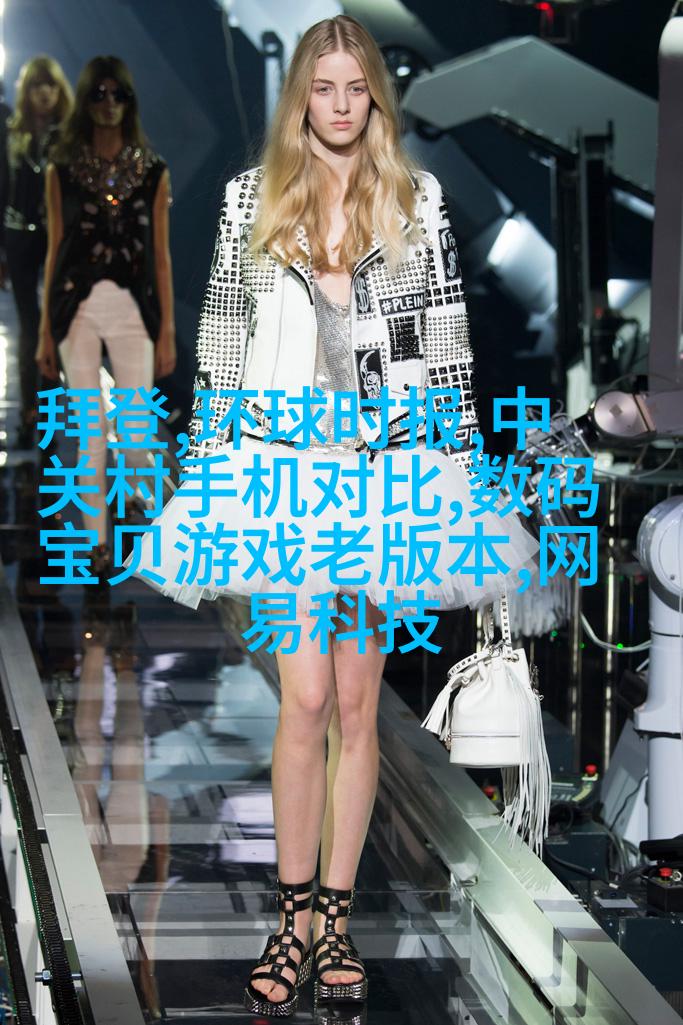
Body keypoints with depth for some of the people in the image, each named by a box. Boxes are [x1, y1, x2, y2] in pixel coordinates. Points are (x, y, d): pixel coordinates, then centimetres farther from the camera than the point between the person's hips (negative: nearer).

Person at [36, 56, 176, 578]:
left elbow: (161, 254, 4)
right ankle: (99, 540, 12)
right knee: (91, 435, 1)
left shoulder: (153, 171, 4)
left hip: (133, 306, 0)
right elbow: (54, 251, 7)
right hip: (78, 306, 0)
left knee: (135, 434, -3)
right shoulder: (63, 171, 5)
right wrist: (46, 332, 6)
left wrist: (167, 332, 2)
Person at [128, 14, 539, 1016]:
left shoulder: (417, 200, 5)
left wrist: (454, 463, 1)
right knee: (307, 697, -7)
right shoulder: (252, 198, 5)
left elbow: (447, 340, 5)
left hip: (388, 465, 1)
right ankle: (295, 917, 3)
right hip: (282, 464, -1)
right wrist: (206, 462, 5)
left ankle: (335, 915, 13)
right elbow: (221, 339, 7)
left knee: (357, 702, 4)